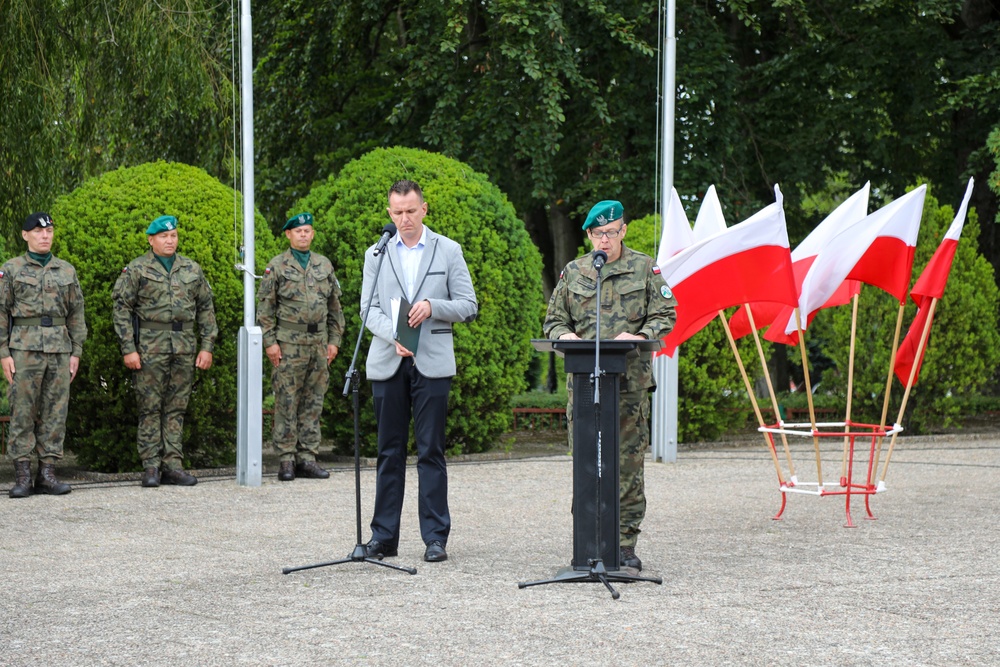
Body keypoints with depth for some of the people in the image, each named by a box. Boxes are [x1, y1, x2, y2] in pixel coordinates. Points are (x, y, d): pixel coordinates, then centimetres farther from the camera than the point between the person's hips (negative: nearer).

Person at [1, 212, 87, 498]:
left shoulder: (67, 271, 12)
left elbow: (76, 314, 13)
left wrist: (76, 353, 5)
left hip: (60, 349, 3)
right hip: (24, 348, -3)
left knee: (55, 412, 2)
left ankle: (47, 474, 6)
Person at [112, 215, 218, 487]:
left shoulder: (192, 269, 12)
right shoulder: (136, 269, 0)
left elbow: (206, 308, 14)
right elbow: (121, 309, -2)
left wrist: (207, 346, 6)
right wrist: (128, 349, -10)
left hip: (184, 348, 3)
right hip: (150, 348, -3)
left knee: (177, 408, 6)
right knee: (150, 408, -2)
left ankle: (173, 465, 9)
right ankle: (151, 466, 2)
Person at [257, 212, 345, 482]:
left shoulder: (324, 265, 13)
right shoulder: (277, 266, 1)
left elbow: (335, 306, 17)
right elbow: (265, 307, -1)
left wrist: (334, 340, 10)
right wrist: (269, 341, -8)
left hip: (318, 343, 4)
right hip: (288, 345, -4)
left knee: (314, 402, 5)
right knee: (286, 402, -3)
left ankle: (307, 457, 9)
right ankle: (286, 458, 0)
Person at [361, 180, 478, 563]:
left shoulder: (448, 251, 6)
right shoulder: (376, 254, 11)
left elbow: (468, 306, 4)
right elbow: (369, 309, 5)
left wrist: (432, 306, -14)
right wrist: (394, 336, -14)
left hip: (432, 363, -2)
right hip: (388, 362, 2)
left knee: (431, 451, -2)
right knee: (389, 451, 5)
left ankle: (435, 538, 2)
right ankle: (384, 537, 9)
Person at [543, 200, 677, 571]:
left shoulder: (645, 269, 8)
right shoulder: (573, 273, 14)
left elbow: (665, 315, 5)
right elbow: (553, 320, 18)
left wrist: (639, 335, -14)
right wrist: (565, 335, -4)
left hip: (631, 378, -2)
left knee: (629, 462, -3)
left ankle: (625, 544, 3)